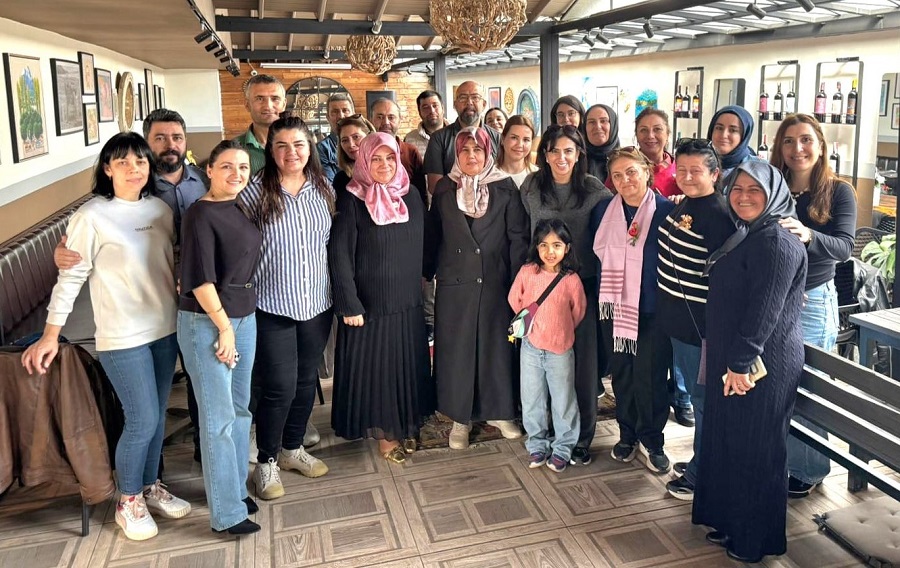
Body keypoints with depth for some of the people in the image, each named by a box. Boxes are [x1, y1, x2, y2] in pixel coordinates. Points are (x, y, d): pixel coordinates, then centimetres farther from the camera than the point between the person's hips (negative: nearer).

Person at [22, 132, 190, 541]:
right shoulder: (91, 216, -13)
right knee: (142, 421, -1)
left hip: (165, 329, 6)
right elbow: (71, 277, -11)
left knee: (157, 415, 15)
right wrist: (51, 335, -11)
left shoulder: (160, 208, 3)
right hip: (123, 337, -5)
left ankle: (150, 487, 35)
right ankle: (128, 503, 21)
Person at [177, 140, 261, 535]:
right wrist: (223, 327, -15)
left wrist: (237, 323, 10)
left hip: (244, 317, 8)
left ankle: (235, 486, 33)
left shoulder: (241, 209, 8)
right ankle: (227, 513, 12)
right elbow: (200, 278, -19)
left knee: (240, 408, 17)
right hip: (206, 323, -8)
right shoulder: (201, 214, -15)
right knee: (218, 417, 1)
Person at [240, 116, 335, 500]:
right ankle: (267, 462, 19)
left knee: (306, 380, 16)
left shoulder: (323, 189, 4)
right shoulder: (255, 192, -9)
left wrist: (337, 289, 9)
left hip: (316, 303, 5)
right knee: (279, 387, -2)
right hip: (272, 305, -5)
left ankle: (293, 448, 36)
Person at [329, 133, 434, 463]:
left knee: (407, 364, 13)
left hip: (407, 301, 4)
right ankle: (383, 431, 22)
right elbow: (339, 256, -12)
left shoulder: (411, 196, 4)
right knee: (374, 366, 5)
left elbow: (421, 247, 10)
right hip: (369, 302, -4)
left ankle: (406, 424, 30)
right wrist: (349, 305, -14)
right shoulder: (352, 201, -9)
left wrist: (420, 285, 8)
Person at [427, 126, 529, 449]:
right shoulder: (444, 189, 6)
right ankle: (460, 418, 17)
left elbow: (518, 236, -1)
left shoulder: (505, 188, 1)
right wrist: (428, 273, 6)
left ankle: (499, 411, 24)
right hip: (455, 281, 1)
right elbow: (433, 236, 9)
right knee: (457, 349, 5)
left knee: (496, 344, 7)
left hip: (495, 280, -1)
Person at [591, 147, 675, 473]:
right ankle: (628, 435, 30)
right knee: (621, 373, 13)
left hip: (652, 311, -3)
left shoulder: (667, 211, -7)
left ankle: (652, 440, 22)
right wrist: (602, 296, 10)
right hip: (614, 308, 4)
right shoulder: (604, 211, 4)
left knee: (650, 378, 2)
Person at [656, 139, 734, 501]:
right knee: (693, 392, 21)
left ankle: (701, 476, 20)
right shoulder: (684, 204, 9)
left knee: (703, 399, 5)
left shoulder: (717, 214, -18)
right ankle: (701, 461, 37)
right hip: (678, 319, 9)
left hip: (700, 322, -9)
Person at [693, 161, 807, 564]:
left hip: (759, 365, -9)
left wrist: (741, 363, -22)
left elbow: (765, 310, -23)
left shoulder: (777, 242, -17)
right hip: (731, 359, 9)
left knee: (755, 449, 4)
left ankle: (755, 539, 20)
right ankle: (730, 521, 33)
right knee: (726, 441, 17)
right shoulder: (745, 235, 13)